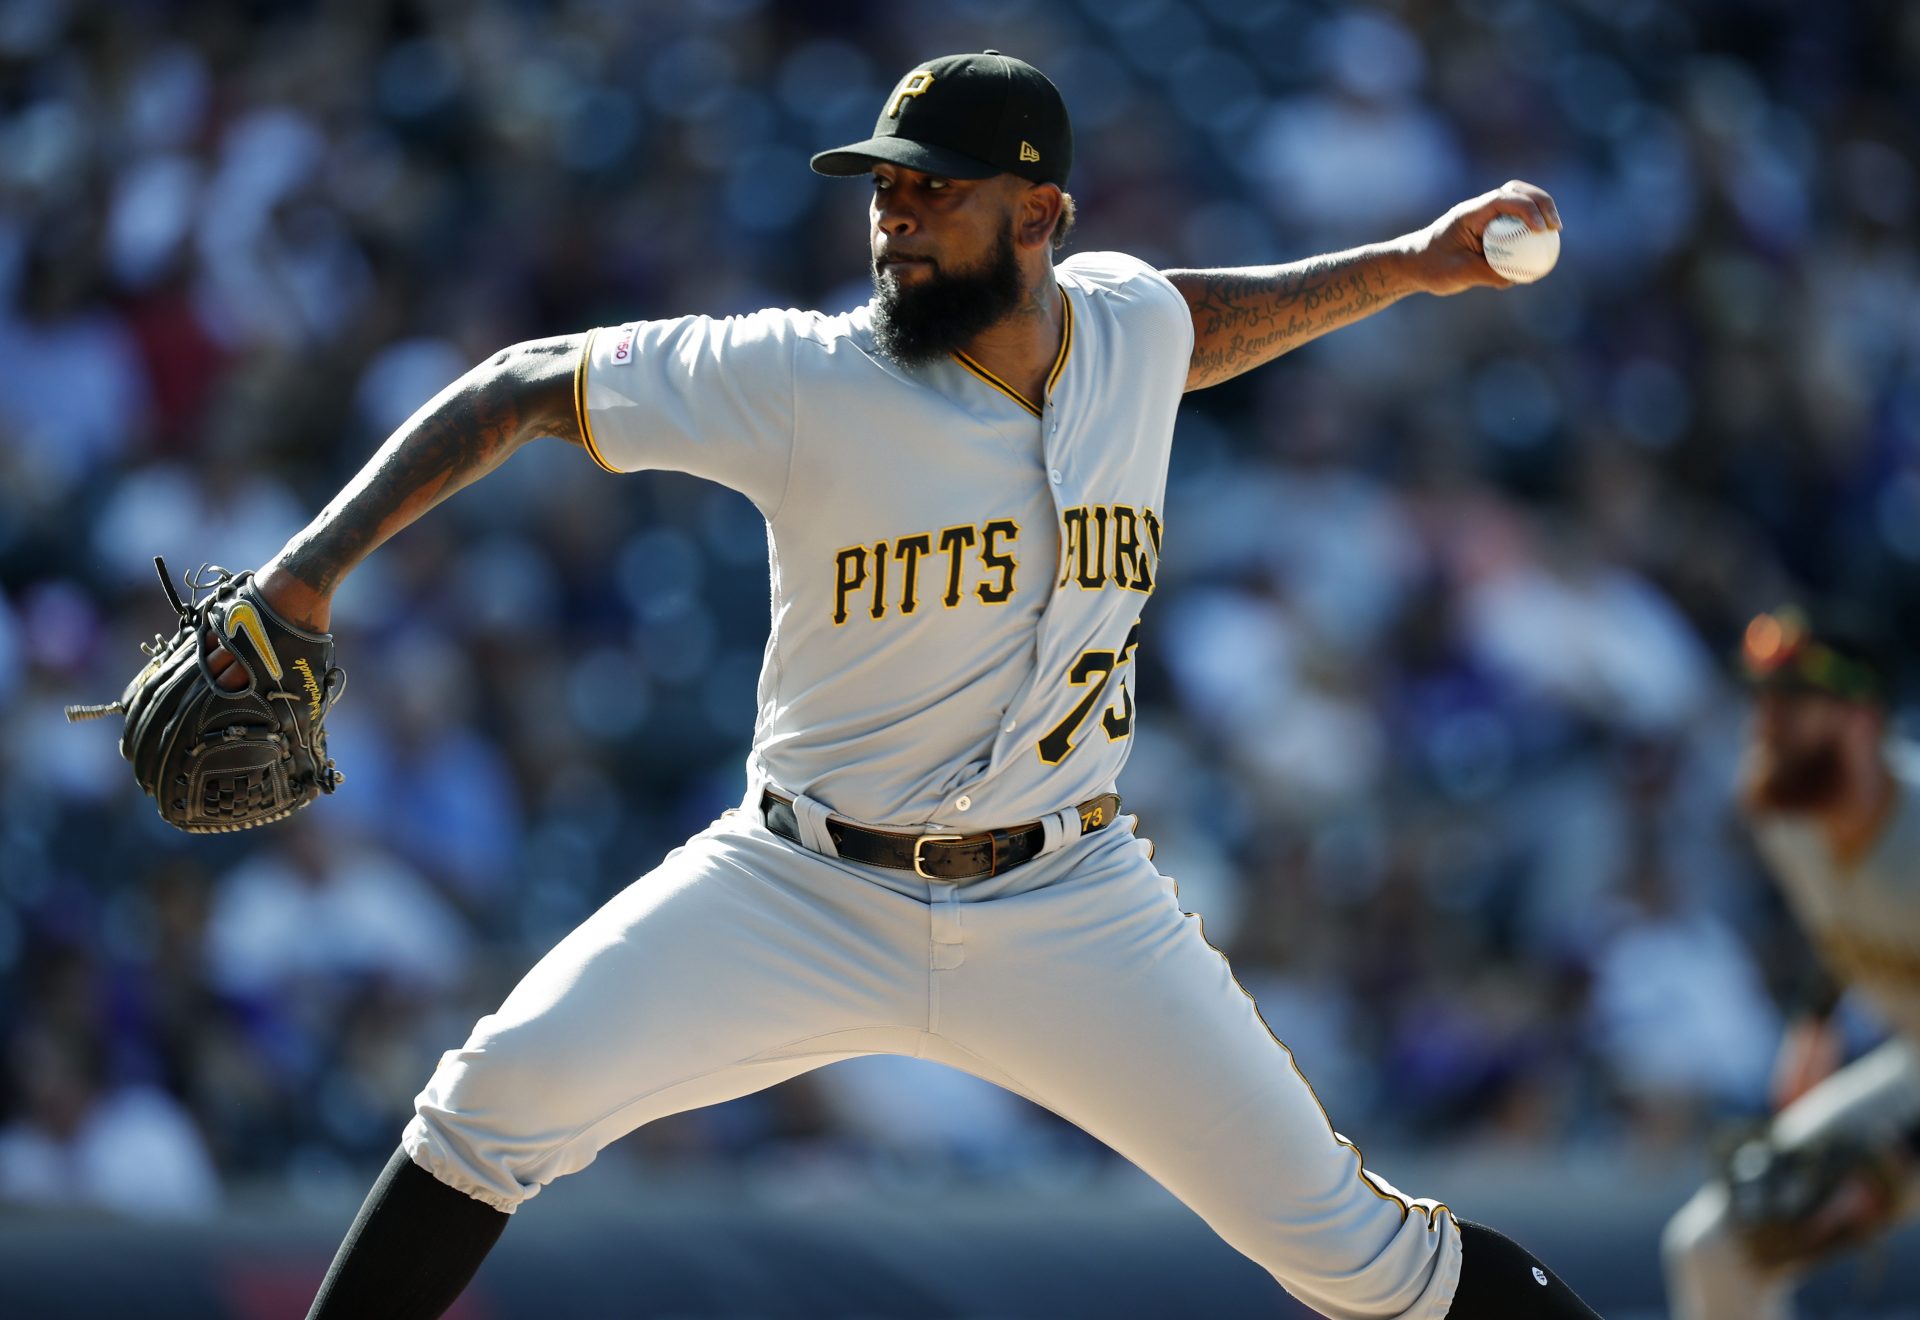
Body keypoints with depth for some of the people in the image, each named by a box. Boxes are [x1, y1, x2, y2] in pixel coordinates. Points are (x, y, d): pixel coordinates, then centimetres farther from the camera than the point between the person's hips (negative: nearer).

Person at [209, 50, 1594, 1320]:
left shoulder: (1129, 319, -3)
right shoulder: (803, 380, -16)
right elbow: (520, 388, -12)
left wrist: (1404, 267, 20)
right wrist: (317, 563, -21)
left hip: (1068, 917, 2)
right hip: (805, 896, -2)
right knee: (504, 1092, -20)